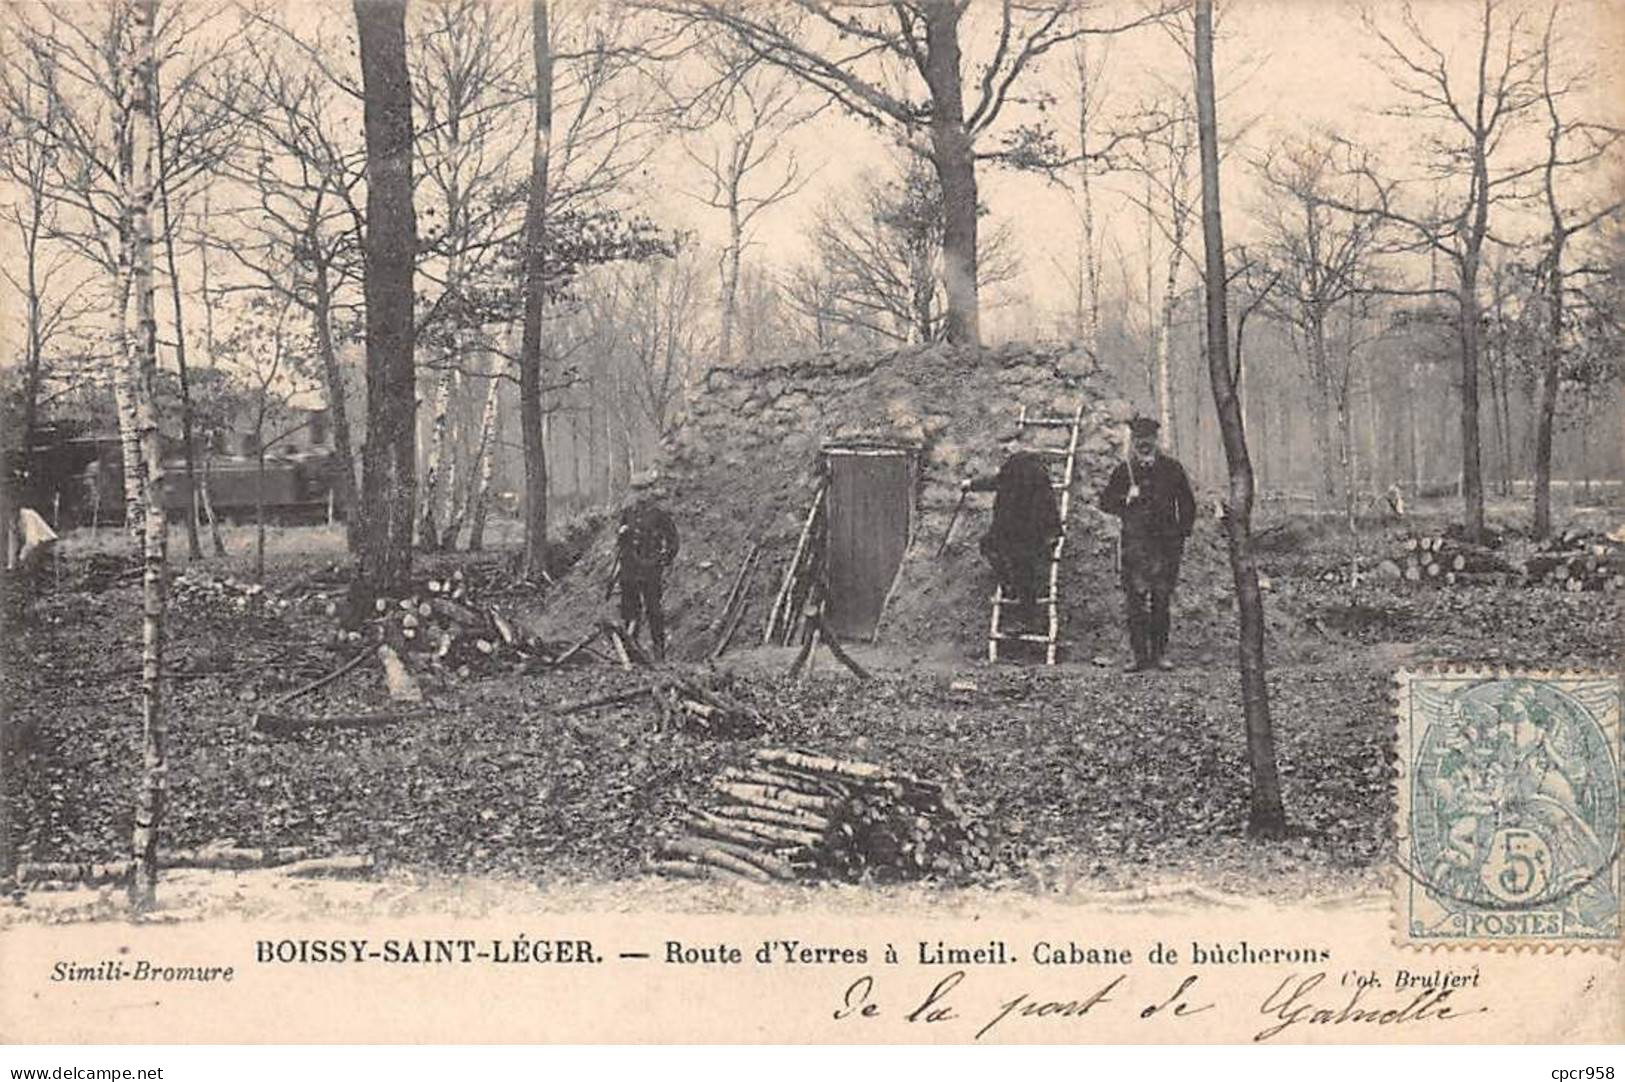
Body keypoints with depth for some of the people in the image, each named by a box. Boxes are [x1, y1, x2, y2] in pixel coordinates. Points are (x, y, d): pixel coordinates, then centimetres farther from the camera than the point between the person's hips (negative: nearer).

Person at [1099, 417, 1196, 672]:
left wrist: (1182, 534, 4)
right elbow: (1105, 502, 8)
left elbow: (1187, 505, 13)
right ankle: (1139, 654, -3)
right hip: (1135, 543, 0)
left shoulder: (1171, 469, 8)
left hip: (1166, 543, 0)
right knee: (1135, 599, -6)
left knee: (1161, 600, 1)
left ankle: (1159, 653, 8)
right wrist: (1126, 498, -11)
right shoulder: (1124, 470, 8)